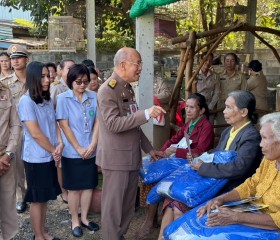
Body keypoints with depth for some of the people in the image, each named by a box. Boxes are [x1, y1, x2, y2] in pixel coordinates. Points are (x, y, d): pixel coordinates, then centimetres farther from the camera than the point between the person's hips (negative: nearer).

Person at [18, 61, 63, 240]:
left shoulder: (48, 100, 8)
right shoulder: (26, 101, -16)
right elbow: (35, 133, -19)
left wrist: (60, 144, -7)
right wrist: (53, 150, -9)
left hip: (49, 157, 7)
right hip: (36, 158, -7)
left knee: (45, 197, 16)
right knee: (37, 199, 6)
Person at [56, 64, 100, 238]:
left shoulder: (94, 97, 2)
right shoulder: (63, 98, -7)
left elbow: (97, 122, 2)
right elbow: (64, 126, -9)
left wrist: (93, 145, -8)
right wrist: (79, 148, -11)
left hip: (91, 151, 3)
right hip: (72, 152, -3)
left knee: (89, 186, 12)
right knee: (74, 188, 8)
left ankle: (84, 218, 28)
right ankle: (75, 221, 23)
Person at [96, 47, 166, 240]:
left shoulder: (128, 88, 13)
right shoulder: (108, 89, -14)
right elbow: (113, 124, -25)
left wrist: (148, 148, 19)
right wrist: (146, 114, -28)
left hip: (132, 155, 9)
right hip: (116, 157, -8)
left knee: (128, 204, 16)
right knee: (113, 205, 2)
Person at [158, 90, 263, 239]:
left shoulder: (251, 136, -16)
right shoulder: (228, 131, 12)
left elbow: (237, 168, -27)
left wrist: (203, 168, -18)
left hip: (229, 192, -8)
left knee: (179, 207, -17)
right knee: (171, 200, -7)